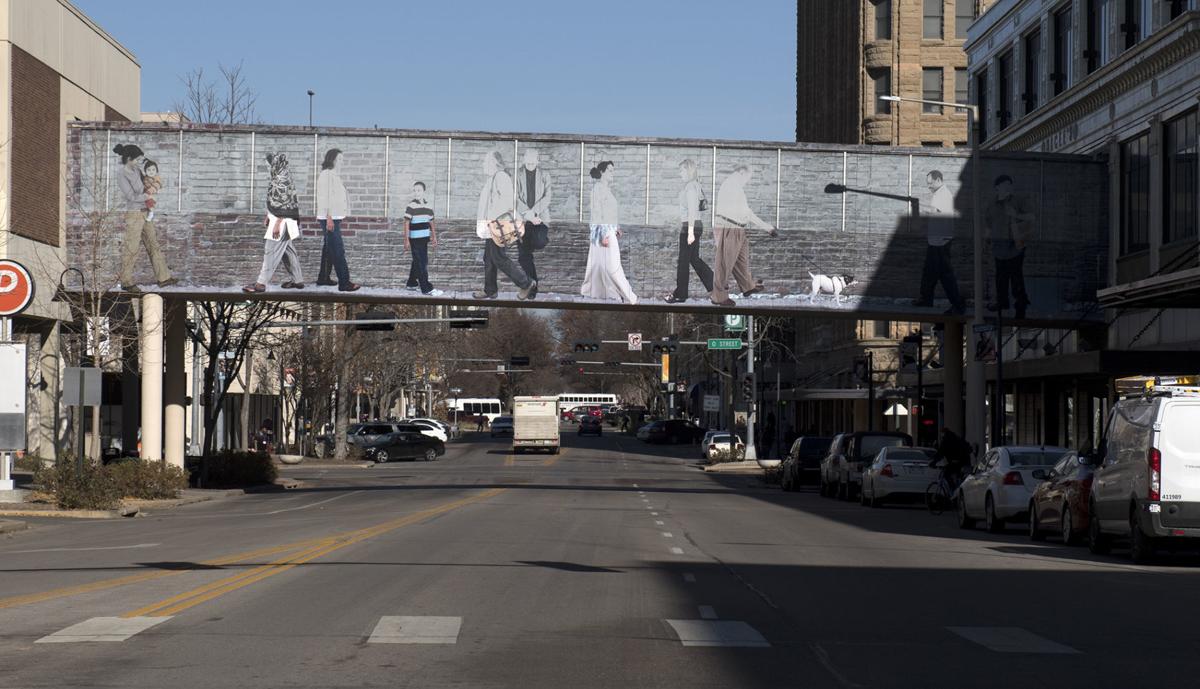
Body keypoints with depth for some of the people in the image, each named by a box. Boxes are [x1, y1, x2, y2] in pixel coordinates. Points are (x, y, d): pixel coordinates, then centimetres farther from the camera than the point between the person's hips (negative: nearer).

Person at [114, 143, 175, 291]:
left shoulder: (136, 170, 7)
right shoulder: (122, 175, -16)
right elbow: (131, 196, -19)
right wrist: (147, 196, -5)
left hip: (145, 213, 9)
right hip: (133, 214, -9)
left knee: (153, 245, 9)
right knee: (131, 249, -1)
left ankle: (163, 277, 13)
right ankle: (126, 282, 9)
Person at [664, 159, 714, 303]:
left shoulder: (690, 186, -15)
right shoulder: (695, 185, 14)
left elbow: (691, 210, -21)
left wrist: (690, 232, -23)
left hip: (690, 226, -10)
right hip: (696, 225, 10)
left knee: (683, 261, -1)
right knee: (694, 259, 14)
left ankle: (680, 295, 6)